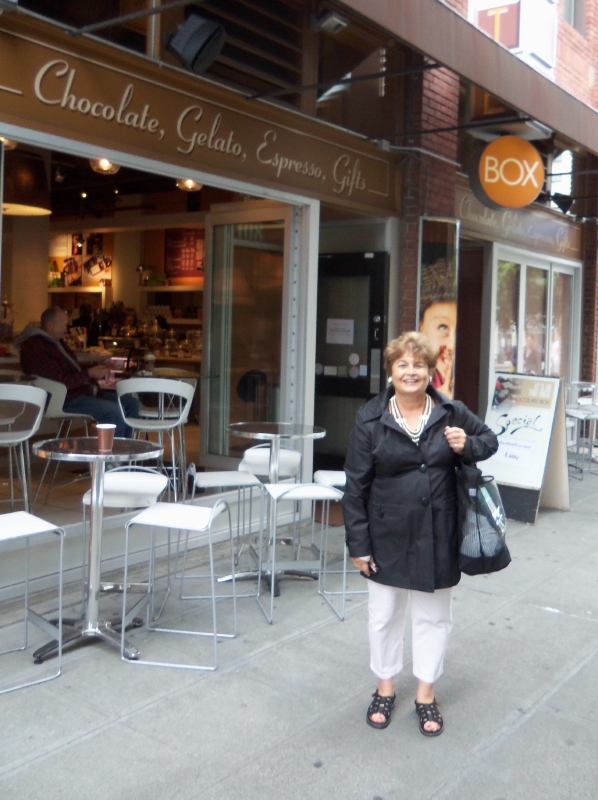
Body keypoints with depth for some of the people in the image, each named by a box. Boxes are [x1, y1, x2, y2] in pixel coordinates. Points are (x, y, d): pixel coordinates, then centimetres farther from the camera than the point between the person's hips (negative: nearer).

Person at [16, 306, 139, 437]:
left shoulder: (57, 341, 17)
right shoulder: (34, 347, -16)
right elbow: (62, 382, -22)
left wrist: (95, 372, 7)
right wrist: (89, 373, -13)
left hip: (85, 391, 11)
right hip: (64, 400, -10)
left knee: (132, 404, 1)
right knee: (115, 411, -28)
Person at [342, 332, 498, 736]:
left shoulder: (451, 413, -5)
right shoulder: (370, 419, -9)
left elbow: (490, 439, 12)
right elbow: (356, 486, -7)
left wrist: (467, 446, -13)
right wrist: (359, 544, -7)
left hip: (437, 536, 1)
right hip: (388, 536, -1)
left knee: (434, 615, 15)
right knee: (384, 615, 15)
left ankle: (426, 693, 34)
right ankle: (385, 688, 37)